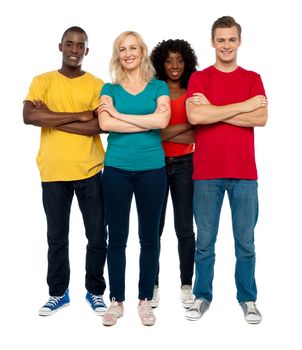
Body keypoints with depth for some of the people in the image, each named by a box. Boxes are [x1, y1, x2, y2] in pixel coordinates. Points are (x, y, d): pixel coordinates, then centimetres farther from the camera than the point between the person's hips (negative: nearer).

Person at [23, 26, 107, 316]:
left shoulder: (97, 85, 2)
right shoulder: (42, 81, 4)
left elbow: (99, 126, -12)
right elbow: (29, 116, -14)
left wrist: (52, 118, -12)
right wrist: (78, 115, -15)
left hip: (90, 171, 0)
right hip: (53, 172, 1)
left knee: (97, 235, 7)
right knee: (56, 236, 11)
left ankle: (95, 291, 25)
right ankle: (58, 292, 26)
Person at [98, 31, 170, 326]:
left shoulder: (159, 87, 7)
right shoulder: (109, 89, 8)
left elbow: (162, 120, -12)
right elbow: (105, 124, -10)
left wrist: (119, 114, -8)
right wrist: (148, 121, -11)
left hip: (152, 169, 0)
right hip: (116, 169, 1)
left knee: (149, 236, 7)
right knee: (117, 237, 6)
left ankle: (145, 300, 21)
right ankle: (116, 301, 18)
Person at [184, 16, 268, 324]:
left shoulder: (252, 79, 9)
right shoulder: (199, 78, 5)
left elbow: (261, 118, -8)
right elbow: (194, 116, -14)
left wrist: (213, 111, -10)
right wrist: (243, 105, -10)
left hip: (244, 173, 1)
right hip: (206, 173, -1)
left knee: (245, 241, 8)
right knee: (205, 241, 7)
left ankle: (248, 299, 22)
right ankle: (202, 296, 22)